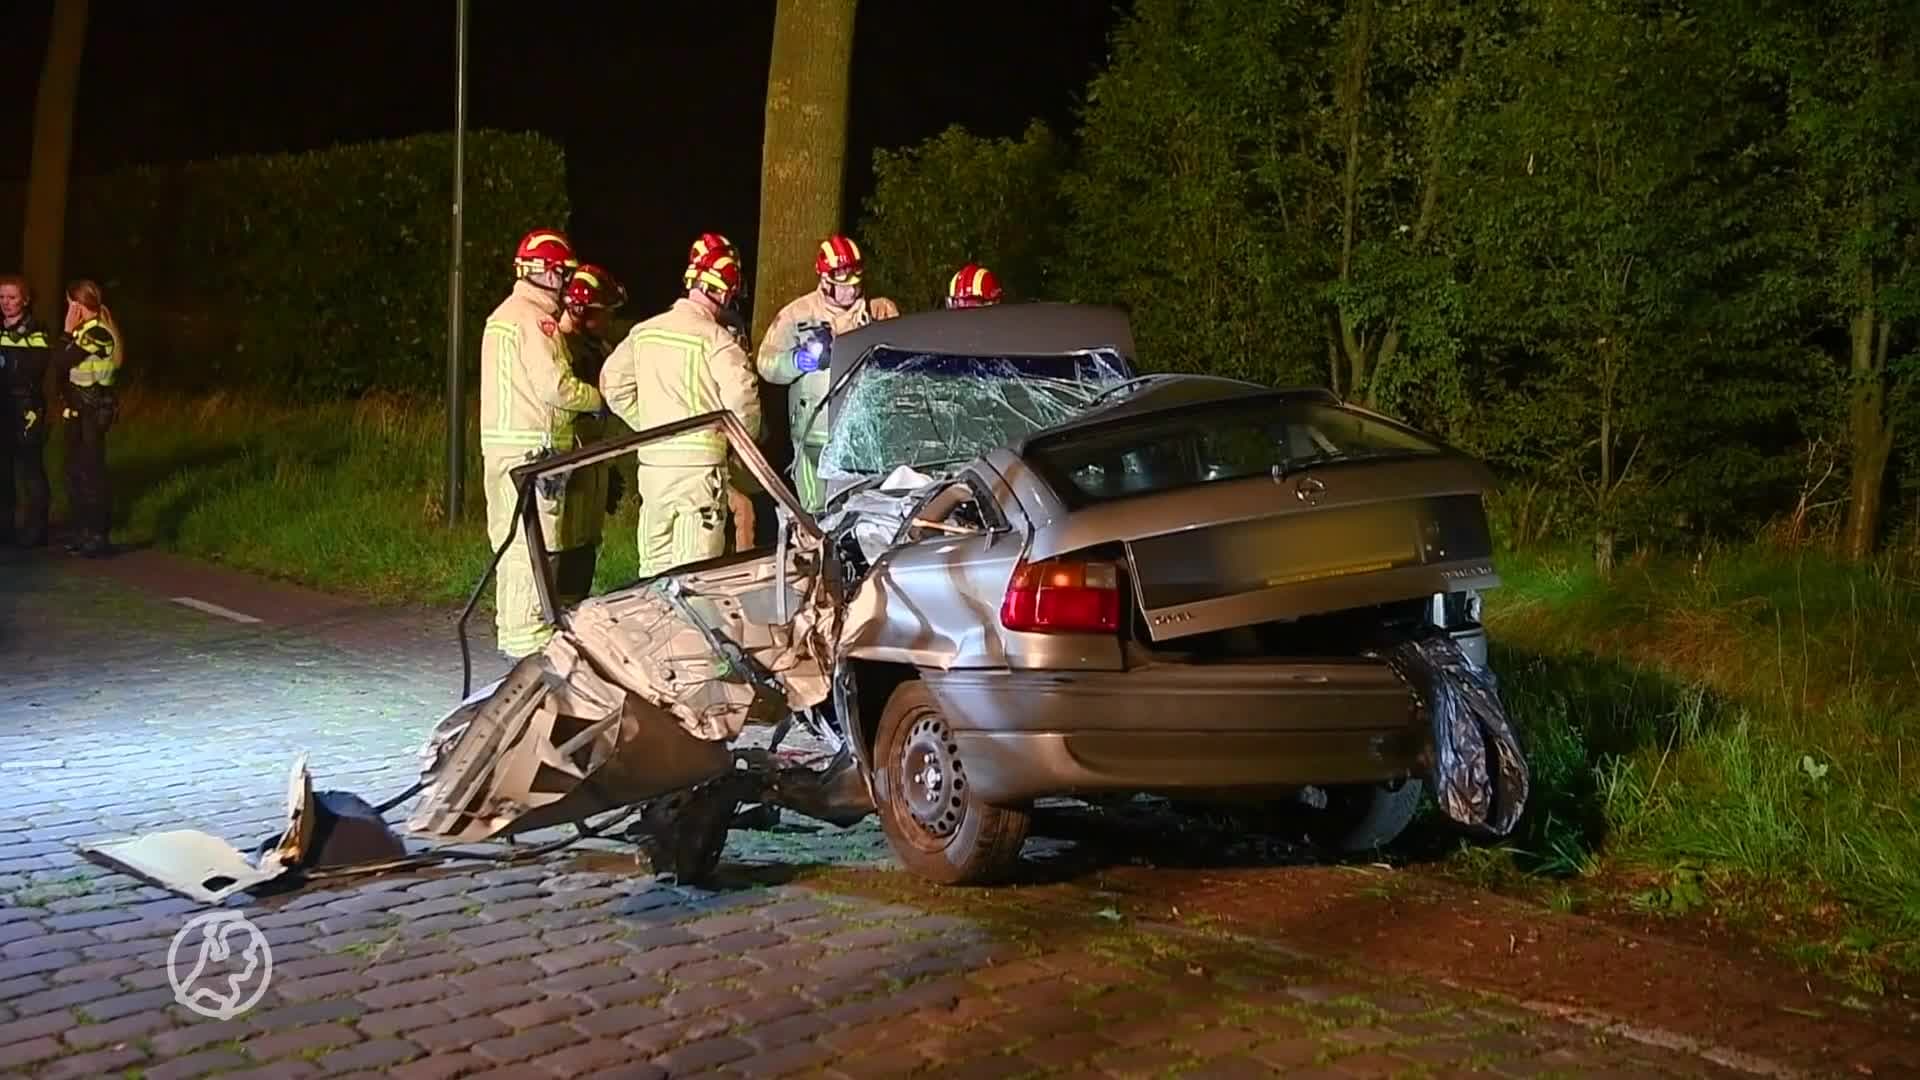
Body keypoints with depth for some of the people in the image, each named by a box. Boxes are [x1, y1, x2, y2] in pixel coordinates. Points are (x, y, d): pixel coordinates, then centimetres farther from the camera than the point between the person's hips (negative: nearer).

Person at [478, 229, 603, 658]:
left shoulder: (501, 315, 19)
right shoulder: (535, 318, -13)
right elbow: (554, 386, -19)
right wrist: (598, 398, -4)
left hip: (500, 442, 10)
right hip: (532, 445, -10)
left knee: (510, 535, 15)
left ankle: (510, 625, 22)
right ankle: (526, 633, -5)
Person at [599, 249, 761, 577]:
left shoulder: (644, 331, 8)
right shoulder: (715, 337, -11)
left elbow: (613, 383, 14)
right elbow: (741, 397, -20)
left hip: (651, 461, 6)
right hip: (699, 463, -6)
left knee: (654, 565, 15)